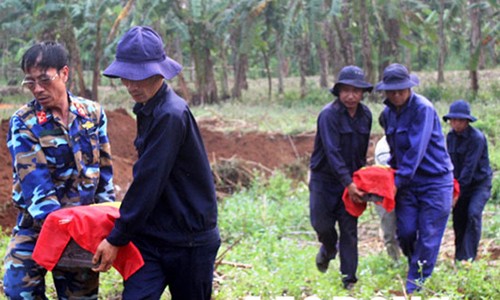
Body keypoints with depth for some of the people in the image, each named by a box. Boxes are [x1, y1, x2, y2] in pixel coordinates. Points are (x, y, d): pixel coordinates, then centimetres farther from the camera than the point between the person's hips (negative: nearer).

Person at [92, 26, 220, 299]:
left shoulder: (171, 115, -21)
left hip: (189, 240, -7)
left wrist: (117, 238, -15)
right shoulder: (147, 110, 8)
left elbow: (148, 183, -21)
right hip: (151, 235, 7)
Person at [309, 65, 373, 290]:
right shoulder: (329, 114, -18)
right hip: (325, 177, -4)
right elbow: (332, 152, -24)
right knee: (321, 223, -4)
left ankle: (349, 279, 9)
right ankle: (329, 248, 32)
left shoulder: (365, 115, 0)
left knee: (349, 230, 2)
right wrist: (348, 183, -27)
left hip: (351, 179, 4)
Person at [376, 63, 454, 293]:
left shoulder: (423, 109, -17)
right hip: (407, 181, 6)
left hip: (435, 180, -6)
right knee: (406, 232, -1)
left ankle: (415, 285, 4)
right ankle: (418, 269, 23)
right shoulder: (388, 113, 7)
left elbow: (416, 150, -21)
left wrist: (398, 180, -20)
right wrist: (392, 171, 14)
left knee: (428, 237, -3)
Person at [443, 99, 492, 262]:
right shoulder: (451, 136, 3)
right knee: (458, 219, 5)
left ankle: (468, 257, -21)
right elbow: (450, 163, 8)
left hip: (480, 183, -7)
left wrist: (458, 189, -24)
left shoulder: (477, 138, -20)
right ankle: (459, 258, 16)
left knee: (473, 214, -23)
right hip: (462, 183, 7)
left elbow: (469, 166, -23)